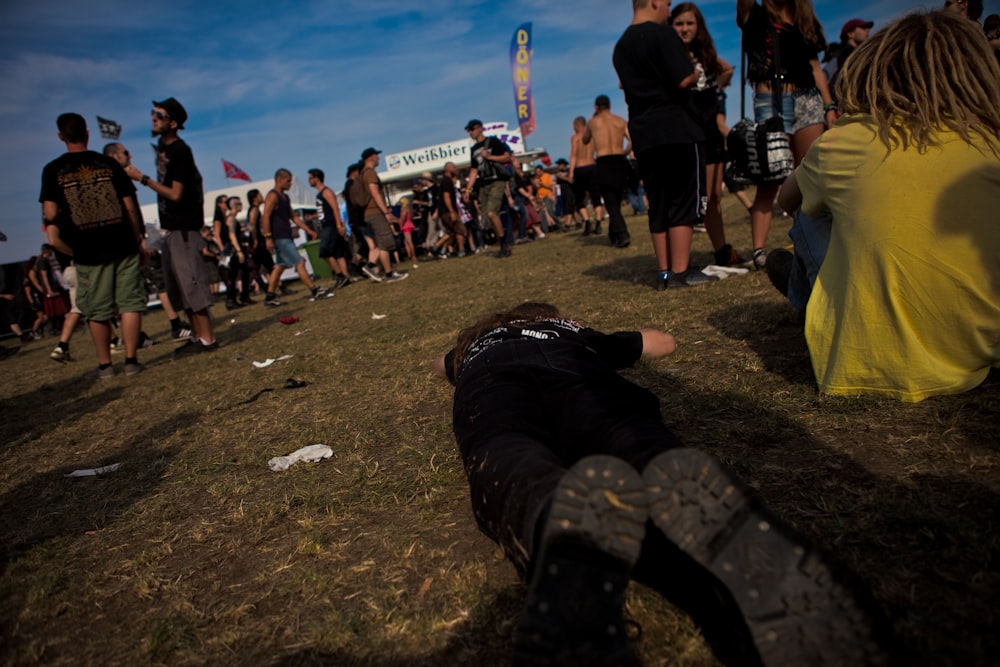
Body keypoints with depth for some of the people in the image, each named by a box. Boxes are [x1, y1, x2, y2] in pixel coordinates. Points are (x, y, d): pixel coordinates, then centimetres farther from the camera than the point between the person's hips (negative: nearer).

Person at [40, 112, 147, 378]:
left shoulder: (53, 170, 1)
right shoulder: (109, 164, 3)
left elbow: (50, 215, -4)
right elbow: (129, 206, 2)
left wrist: (71, 248, 6)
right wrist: (139, 239, 12)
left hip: (88, 252, 0)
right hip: (123, 246, 0)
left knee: (97, 311, 9)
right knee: (130, 304, 6)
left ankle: (105, 365, 17)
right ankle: (131, 361, 5)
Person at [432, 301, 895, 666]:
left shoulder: (478, 342, 45)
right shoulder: (572, 331, 43)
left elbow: (441, 366, 68)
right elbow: (663, 342, 57)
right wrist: (607, 347, 71)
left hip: (493, 389, 0)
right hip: (576, 380, 1)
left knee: (524, 480, -32)